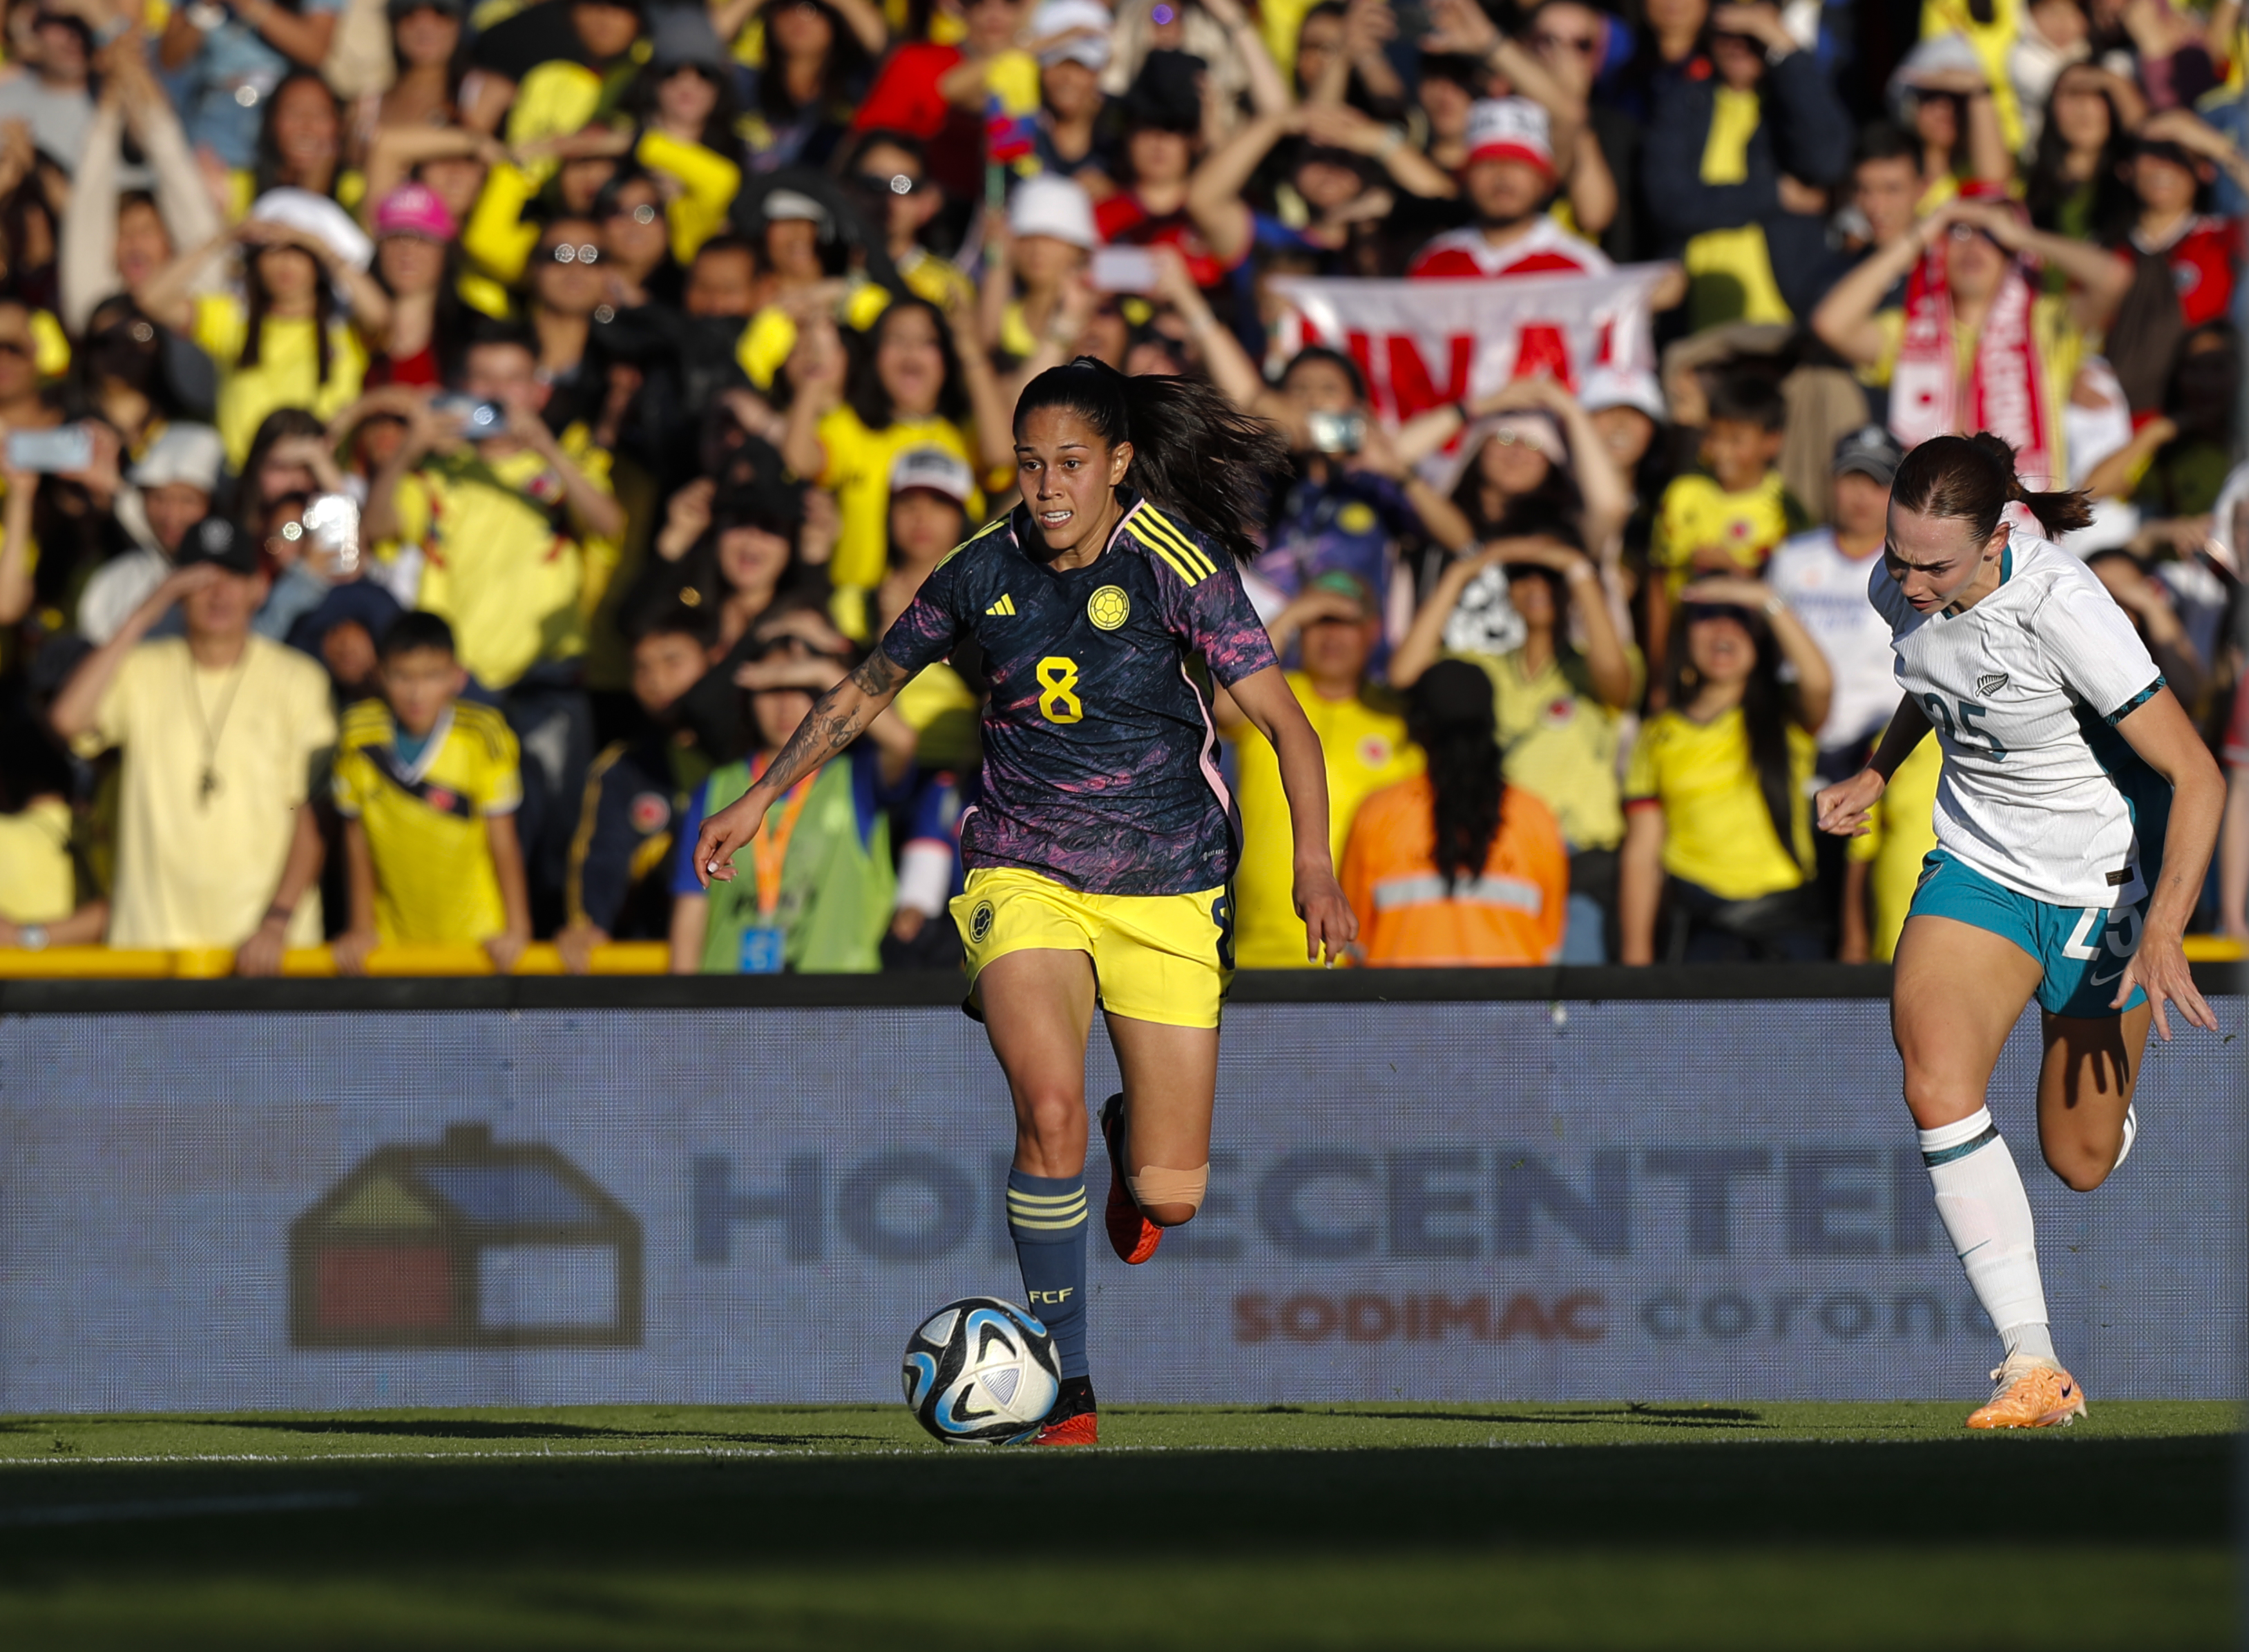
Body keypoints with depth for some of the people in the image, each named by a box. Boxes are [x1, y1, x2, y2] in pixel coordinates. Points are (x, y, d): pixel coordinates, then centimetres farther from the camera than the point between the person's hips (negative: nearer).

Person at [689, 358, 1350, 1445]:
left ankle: (1135, 1140, 39)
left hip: (1166, 890, -1)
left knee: (1171, 1198, -2)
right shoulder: (985, 571, -2)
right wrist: (758, 802, 15)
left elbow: (1284, 722, -13)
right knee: (1049, 1108, -26)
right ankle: (1066, 1394, -15)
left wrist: (1312, 866, -26)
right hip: (1024, 878, 1)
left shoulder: (1176, 565, -12)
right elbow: (868, 688, 15)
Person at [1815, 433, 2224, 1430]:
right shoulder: (1902, 589, -11)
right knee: (1936, 1089, -23)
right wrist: (1878, 774, 13)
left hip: (2103, 884, -4)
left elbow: (2197, 777, -27)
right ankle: (2032, 1368, -22)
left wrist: (2163, 935, -34)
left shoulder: (2060, 608, -30)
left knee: (2080, 1163, 7)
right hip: (1978, 867, 4)